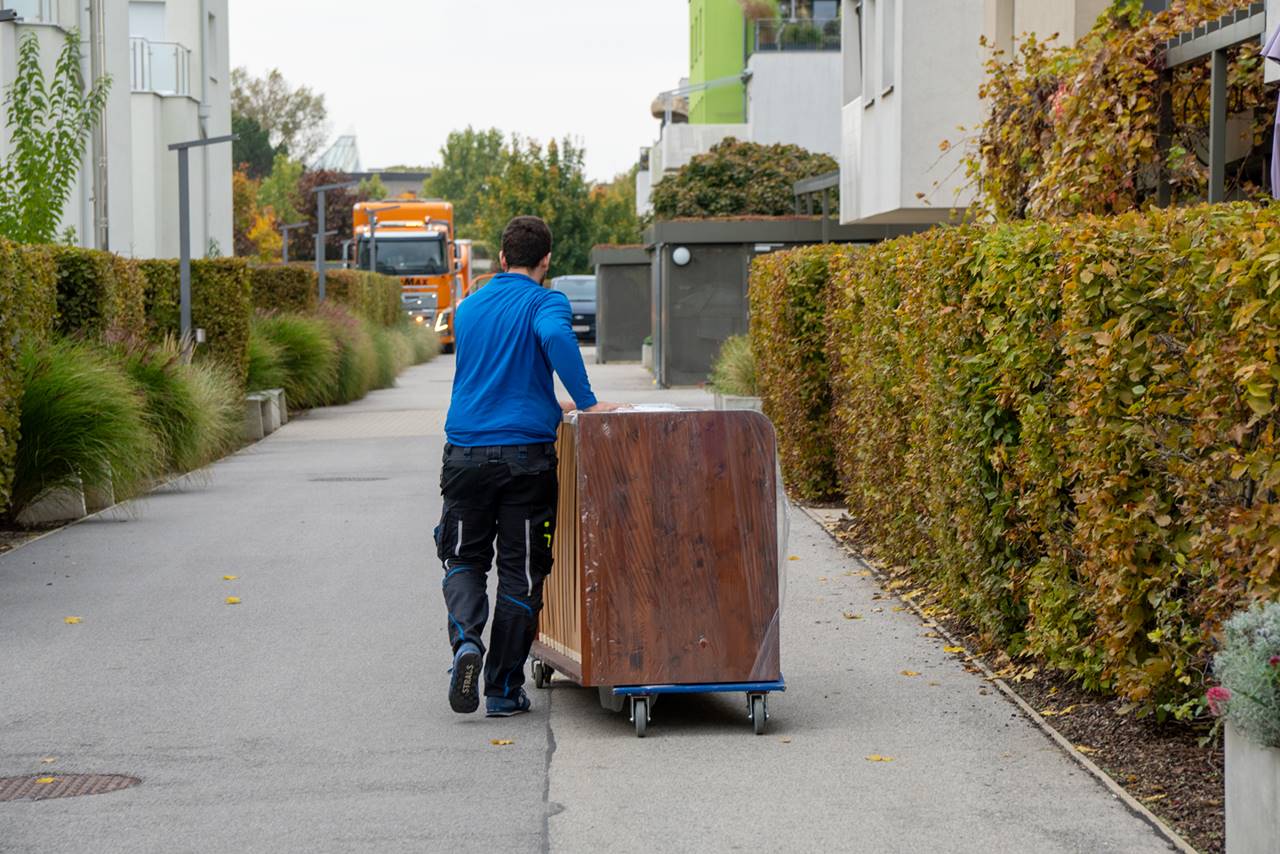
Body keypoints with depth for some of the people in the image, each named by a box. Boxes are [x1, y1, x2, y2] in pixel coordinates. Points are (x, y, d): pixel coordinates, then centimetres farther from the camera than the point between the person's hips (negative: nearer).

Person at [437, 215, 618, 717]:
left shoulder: (469, 308, 16)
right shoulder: (543, 302, -3)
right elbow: (557, 337, -27)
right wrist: (586, 404, -20)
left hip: (466, 451, 4)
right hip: (526, 454, -4)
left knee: (464, 559, 15)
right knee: (520, 571, 5)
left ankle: (466, 638, -13)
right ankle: (504, 690, 7)